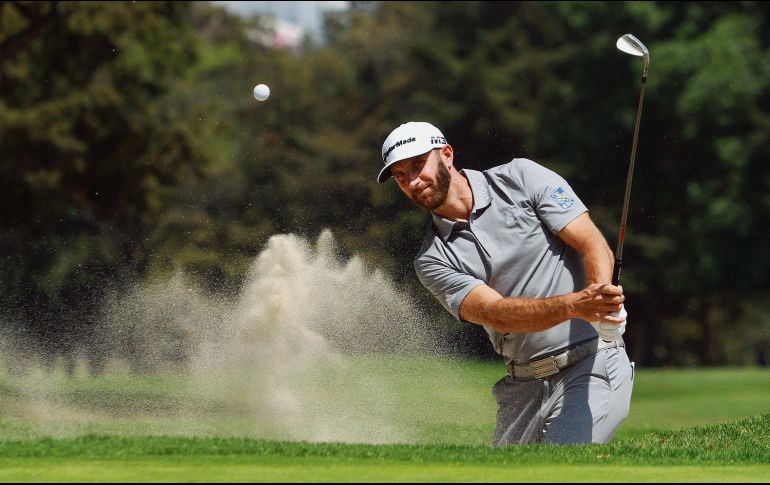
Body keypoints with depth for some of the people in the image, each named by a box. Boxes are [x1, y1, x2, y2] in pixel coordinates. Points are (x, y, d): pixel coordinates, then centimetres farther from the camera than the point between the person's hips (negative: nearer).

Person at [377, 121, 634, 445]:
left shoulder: (522, 178, 0)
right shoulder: (433, 260, 3)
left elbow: (594, 245, -7)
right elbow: (495, 313, -13)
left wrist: (600, 295, -30)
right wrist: (574, 305, -32)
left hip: (592, 366, -5)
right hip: (523, 387, 5)